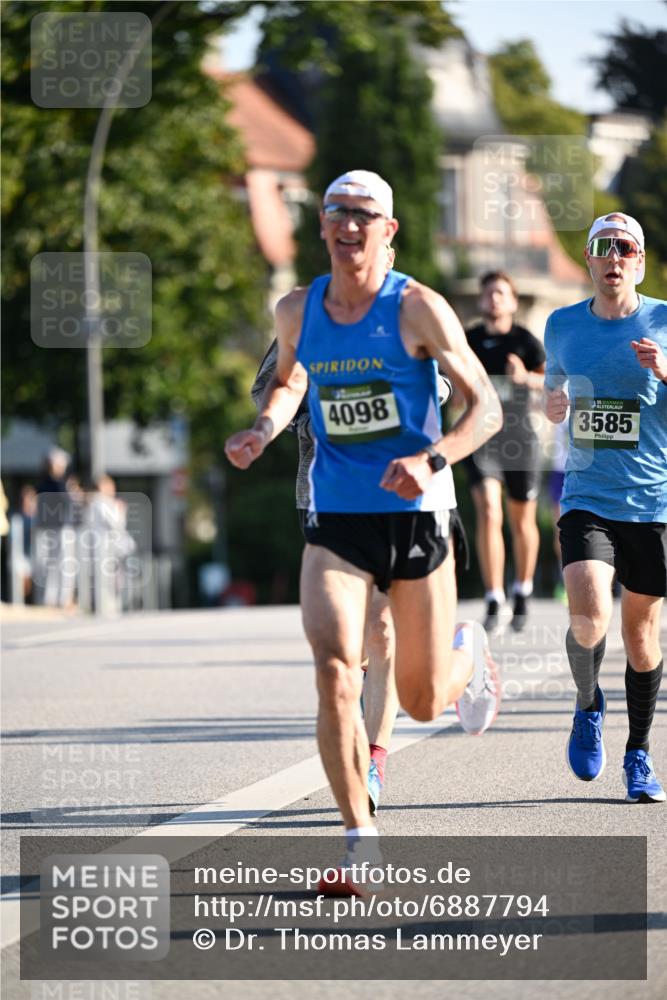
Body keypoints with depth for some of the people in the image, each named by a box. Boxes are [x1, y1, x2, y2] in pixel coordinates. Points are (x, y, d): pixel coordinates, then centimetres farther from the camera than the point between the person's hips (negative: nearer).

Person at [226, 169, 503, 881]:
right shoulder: (297, 311, 3)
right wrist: (263, 429, 4)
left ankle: (466, 650, 46)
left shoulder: (418, 309, -9)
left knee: (423, 704, 8)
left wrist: (432, 459, -26)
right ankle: (359, 839, -12)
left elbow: (486, 407, -8)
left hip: (414, 515, -2)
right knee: (334, 674, -21)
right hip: (334, 521, 2)